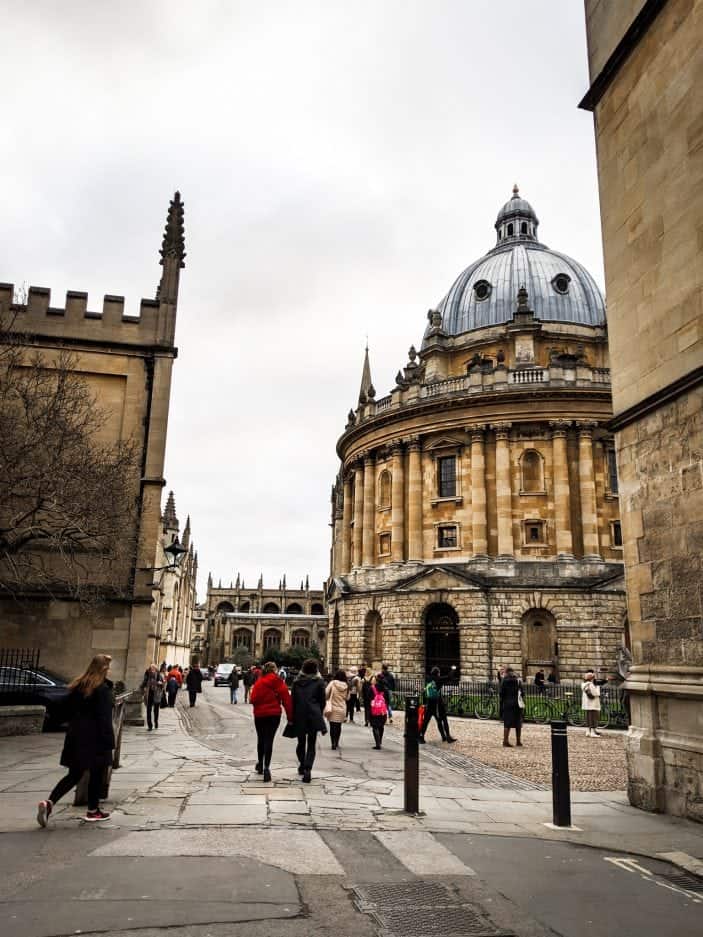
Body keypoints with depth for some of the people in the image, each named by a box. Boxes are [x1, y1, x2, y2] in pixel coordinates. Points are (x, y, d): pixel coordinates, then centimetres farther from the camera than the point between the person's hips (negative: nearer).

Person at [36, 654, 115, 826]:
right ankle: (93, 811, 18)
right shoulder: (103, 689, -15)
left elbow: (69, 709, 12)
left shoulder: (78, 686, 6)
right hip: (94, 738, -7)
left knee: (74, 775, 13)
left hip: (75, 736, 7)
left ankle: (49, 802, -4)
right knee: (96, 774, 9)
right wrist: (108, 742, -12)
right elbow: (104, 718, -16)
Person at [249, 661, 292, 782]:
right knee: (269, 740, 2)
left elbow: (253, 699, -10)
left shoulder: (259, 682, -7)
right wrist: (290, 716, 0)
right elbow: (286, 701, -5)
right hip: (274, 714, -1)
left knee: (261, 739, 18)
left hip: (260, 714, 1)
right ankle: (266, 767, -7)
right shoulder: (280, 683, -5)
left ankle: (260, 764, 33)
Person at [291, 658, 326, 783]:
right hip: (314, 716, -2)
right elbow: (322, 701, 2)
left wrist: (293, 716, 10)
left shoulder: (296, 681, 3)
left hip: (299, 716, 2)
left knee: (301, 742, 20)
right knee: (311, 744, 3)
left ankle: (302, 765, 33)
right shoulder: (319, 682, -3)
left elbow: (293, 699, 4)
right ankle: (307, 769, -12)